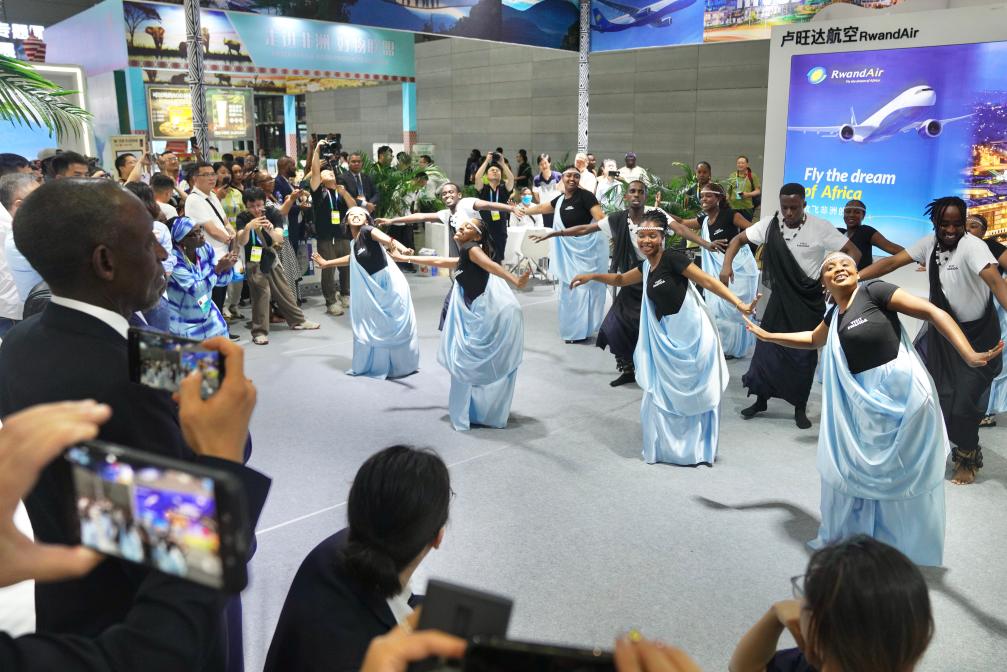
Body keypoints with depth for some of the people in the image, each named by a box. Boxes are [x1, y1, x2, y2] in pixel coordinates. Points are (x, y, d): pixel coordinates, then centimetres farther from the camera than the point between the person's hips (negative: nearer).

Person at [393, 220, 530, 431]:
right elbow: (438, 261, 37)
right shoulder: (462, 260, 23)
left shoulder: (472, 249, -3)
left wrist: (516, 281, -37)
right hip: (481, 315, 9)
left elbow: (491, 266, -21)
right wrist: (405, 258, 47)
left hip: (495, 314, -9)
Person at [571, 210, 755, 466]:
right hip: (665, 336, 7)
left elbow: (708, 282, -18)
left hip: (690, 334, -7)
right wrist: (592, 276, 22)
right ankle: (667, 447, 29)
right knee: (661, 394, 12)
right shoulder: (646, 266, 9)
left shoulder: (672, 258, -13)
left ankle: (698, 448, 21)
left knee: (694, 393, 6)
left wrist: (739, 304, -25)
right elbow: (620, 280, 30)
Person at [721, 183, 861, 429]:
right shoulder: (770, 224, -6)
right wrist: (727, 265, -16)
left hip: (810, 300, -2)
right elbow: (739, 239, 1)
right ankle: (761, 400, 19)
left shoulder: (820, 228, -13)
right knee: (766, 346, 3)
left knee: (805, 353, 3)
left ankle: (800, 408, 17)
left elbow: (854, 252, -10)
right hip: (780, 297, 2)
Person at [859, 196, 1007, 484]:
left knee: (964, 401, -6)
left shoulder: (973, 246, -24)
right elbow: (892, 261, -6)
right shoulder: (930, 243, -6)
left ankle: (967, 458, 19)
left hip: (976, 333, -6)